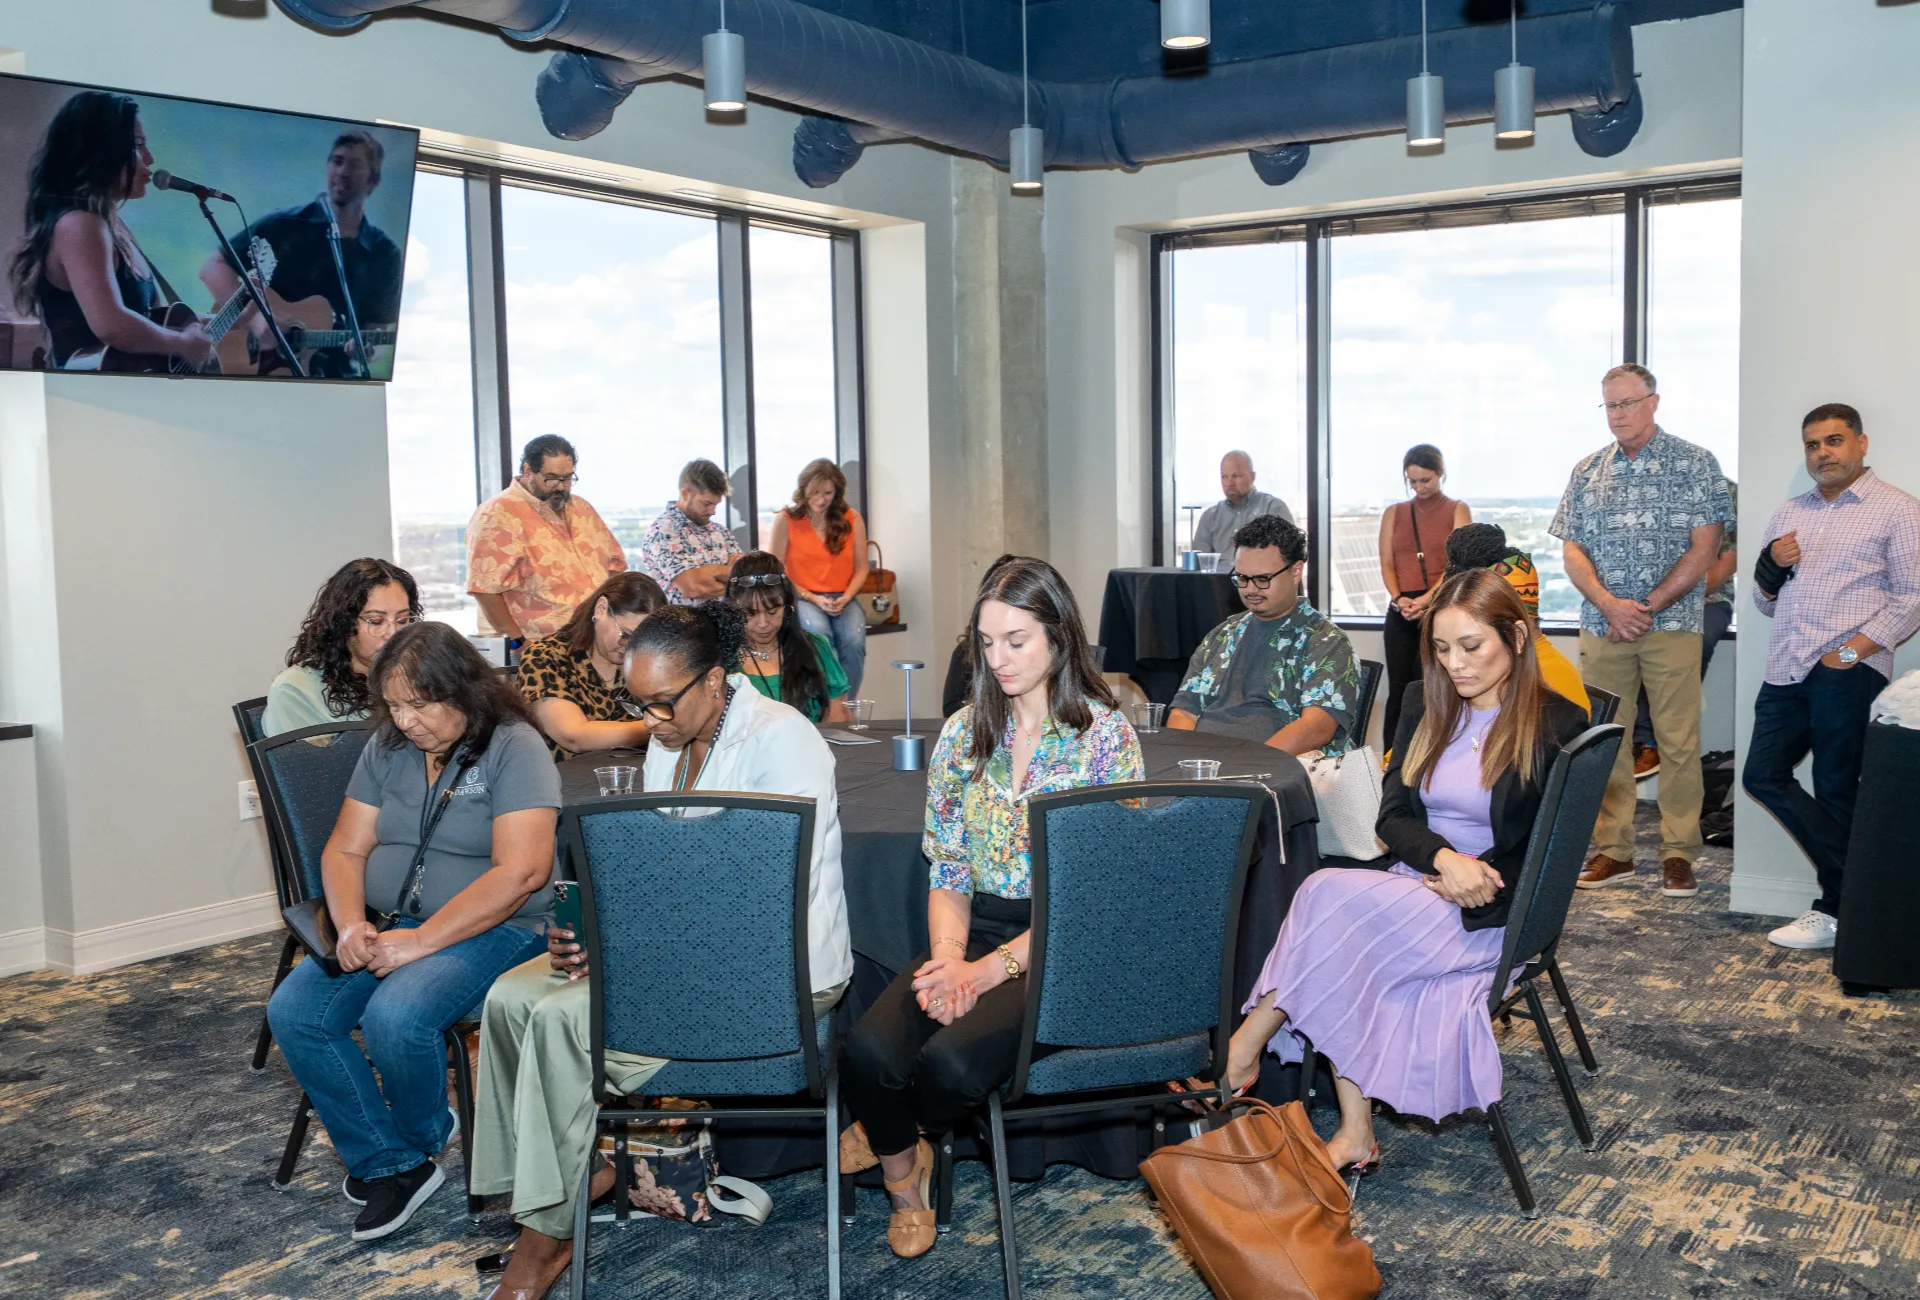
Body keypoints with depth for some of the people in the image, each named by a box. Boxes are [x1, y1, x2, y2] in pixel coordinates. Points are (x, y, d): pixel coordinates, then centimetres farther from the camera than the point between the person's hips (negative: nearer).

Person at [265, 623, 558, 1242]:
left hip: (493, 930, -7)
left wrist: (421, 940, -23)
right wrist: (351, 925, -11)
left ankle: (422, 1137, 2)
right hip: (389, 926, 7)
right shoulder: (387, 748, 10)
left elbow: (519, 872, -21)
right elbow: (345, 850, 10)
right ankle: (390, 1164, -4)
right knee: (292, 1011, -14)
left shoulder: (514, 748, -11)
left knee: (394, 1016, -31)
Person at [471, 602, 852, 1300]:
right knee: (510, 997, -9)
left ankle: (548, 1229, -6)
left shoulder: (780, 739, -17)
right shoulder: (667, 745, 10)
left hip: (779, 966, -8)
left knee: (562, 1015, -22)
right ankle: (580, 1167, 2)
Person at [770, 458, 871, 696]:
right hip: (802, 598, -2)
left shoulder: (852, 519, 7)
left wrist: (846, 598, -9)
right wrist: (813, 599, -10)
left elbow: (860, 569, 9)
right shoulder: (786, 520, 0)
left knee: (854, 640, -29)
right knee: (819, 632, -35)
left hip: (842, 599, 2)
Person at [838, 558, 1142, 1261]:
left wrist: (994, 966, -17)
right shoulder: (965, 732, 11)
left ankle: (890, 1135, 8)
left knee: (951, 1061, -30)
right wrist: (948, 957, -11)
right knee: (868, 1050, -26)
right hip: (974, 929, 4)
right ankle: (905, 1175, 7)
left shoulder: (1106, 736, -4)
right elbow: (947, 871, 10)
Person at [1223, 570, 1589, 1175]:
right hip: (1410, 890, 5)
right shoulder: (1426, 704, 12)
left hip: (1490, 916, -5)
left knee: (1331, 894, -28)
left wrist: (1470, 882, -16)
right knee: (1342, 948, -30)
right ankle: (1355, 1136, -26)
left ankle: (1243, 1051, -18)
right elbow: (1393, 815, 7)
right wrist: (1443, 857, -14)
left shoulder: (1557, 727, -3)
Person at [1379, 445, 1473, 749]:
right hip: (1401, 611, 3)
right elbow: (1387, 564, 7)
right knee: (1399, 688, 0)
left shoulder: (1457, 510, 5)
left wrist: (1427, 599, -20)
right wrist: (1399, 599, -12)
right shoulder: (1393, 513, 15)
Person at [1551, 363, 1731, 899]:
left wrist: (1648, 607, -11)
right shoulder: (1587, 472, 11)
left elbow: (1704, 548, -5)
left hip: (1672, 624, -3)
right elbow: (1573, 551, 6)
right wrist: (1610, 605, -10)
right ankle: (1612, 851, 12)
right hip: (1602, 626, 3)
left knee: (1678, 742, -2)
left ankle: (1679, 854, 5)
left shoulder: (1695, 463, 1)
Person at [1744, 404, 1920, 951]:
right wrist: (1770, 566, 0)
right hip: (1787, 670, 7)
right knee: (1764, 776, 2)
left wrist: (1853, 650, -15)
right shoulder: (1789, 513, 19)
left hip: (1846, 673, -6)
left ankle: (1836, 912, 10)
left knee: (1835, 790, -1)